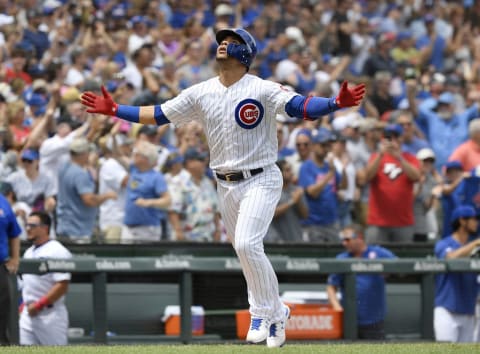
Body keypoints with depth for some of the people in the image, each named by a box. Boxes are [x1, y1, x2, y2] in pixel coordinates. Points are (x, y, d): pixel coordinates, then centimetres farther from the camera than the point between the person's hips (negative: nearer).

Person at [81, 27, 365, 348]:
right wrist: (114, 109, 4)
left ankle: (263, 313, -8)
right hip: (226, 186, 6)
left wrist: (338, 102, -42)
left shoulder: (262, 90, -12)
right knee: (246, 251, 11)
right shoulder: (201, 93, 4)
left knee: (247, 244, -23)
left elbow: (301, 107, -24)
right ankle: (277, 313, 28)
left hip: (261, 180, -6)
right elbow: (158, 115, 8)